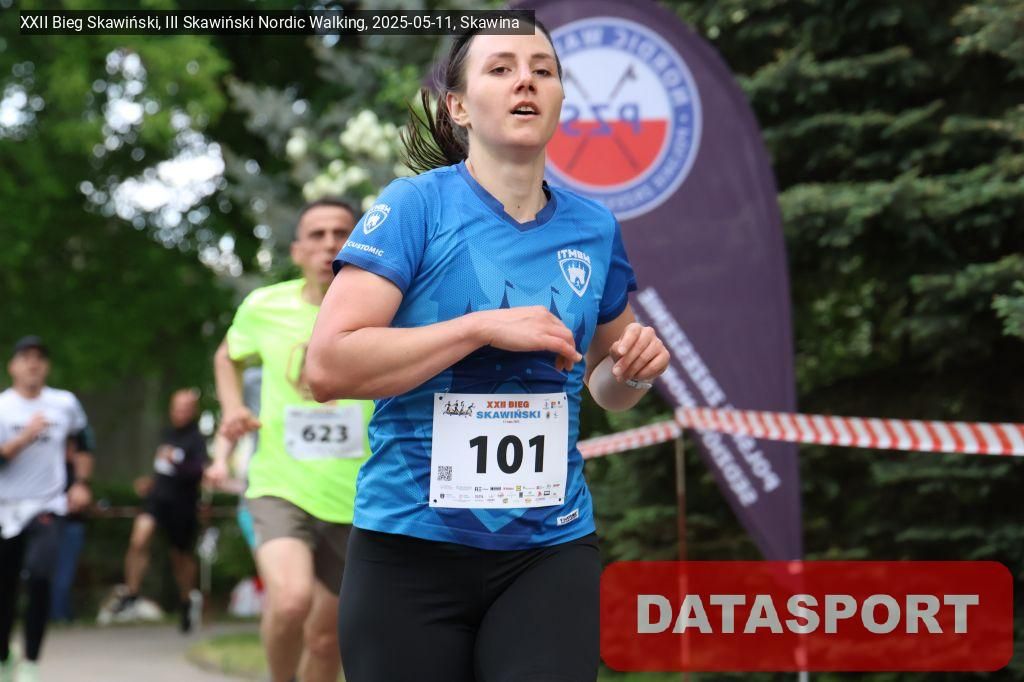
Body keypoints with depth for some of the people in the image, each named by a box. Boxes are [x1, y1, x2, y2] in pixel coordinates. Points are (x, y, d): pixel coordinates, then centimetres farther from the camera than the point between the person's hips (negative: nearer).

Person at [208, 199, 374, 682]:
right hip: (280, 488, -1)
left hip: (356, 501, 1)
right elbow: (229, 356, 21)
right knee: (290, 600, -29)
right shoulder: (264, 307, -1)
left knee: (326, 640, 11)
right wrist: (232, 408, 3)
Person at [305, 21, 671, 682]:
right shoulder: (416, 205, -7)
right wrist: (486, 328, -20)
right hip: (412, 545, -3)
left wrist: (633, 370, -1)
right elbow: (329, 367, -17)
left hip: (552, 550, 3)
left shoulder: (594, 228, 6)